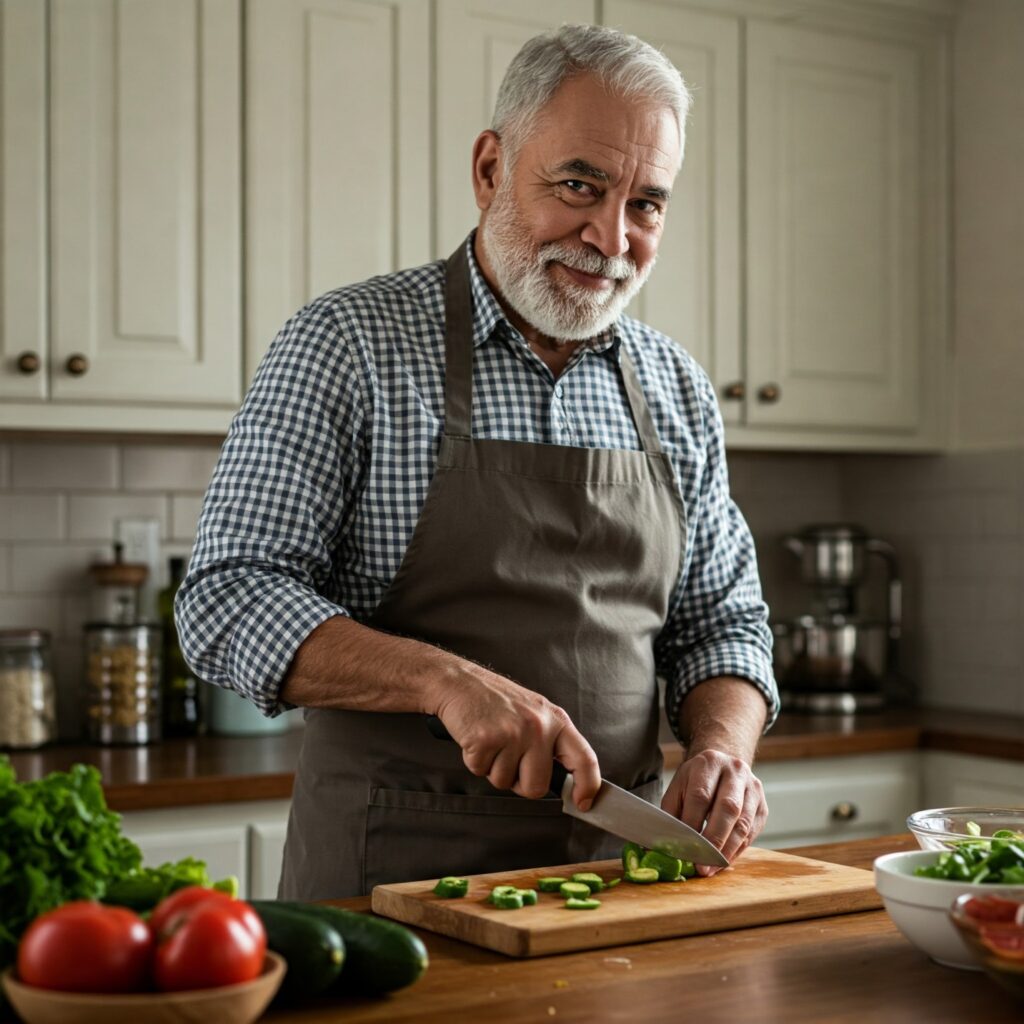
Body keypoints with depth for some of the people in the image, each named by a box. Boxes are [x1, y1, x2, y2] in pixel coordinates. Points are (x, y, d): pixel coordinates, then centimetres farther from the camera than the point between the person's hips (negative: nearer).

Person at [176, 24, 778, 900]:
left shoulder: (677, 391, 9)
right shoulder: (347, 344, -5)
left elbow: (722, 624, 15)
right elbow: (228, 603, -10)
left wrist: (723, 748, -6)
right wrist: (448, 680, -23)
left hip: (618, 866, 5)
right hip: (397, 869, -4)